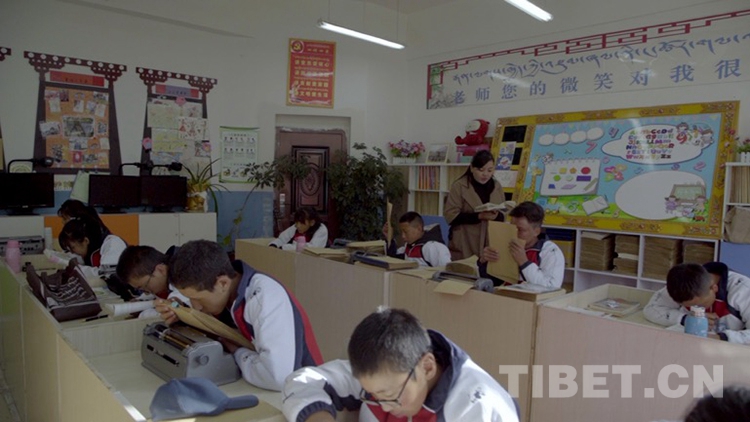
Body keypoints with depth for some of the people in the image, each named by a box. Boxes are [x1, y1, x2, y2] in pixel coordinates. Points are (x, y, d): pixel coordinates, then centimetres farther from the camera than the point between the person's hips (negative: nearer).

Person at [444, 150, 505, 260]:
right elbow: (450, 216, -12)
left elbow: (503, 217, 12)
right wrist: (479, 216, -21)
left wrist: (496, 216, -12)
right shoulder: (459, 186, -6)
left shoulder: (497, 186, 9)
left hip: (490, 246, 4)